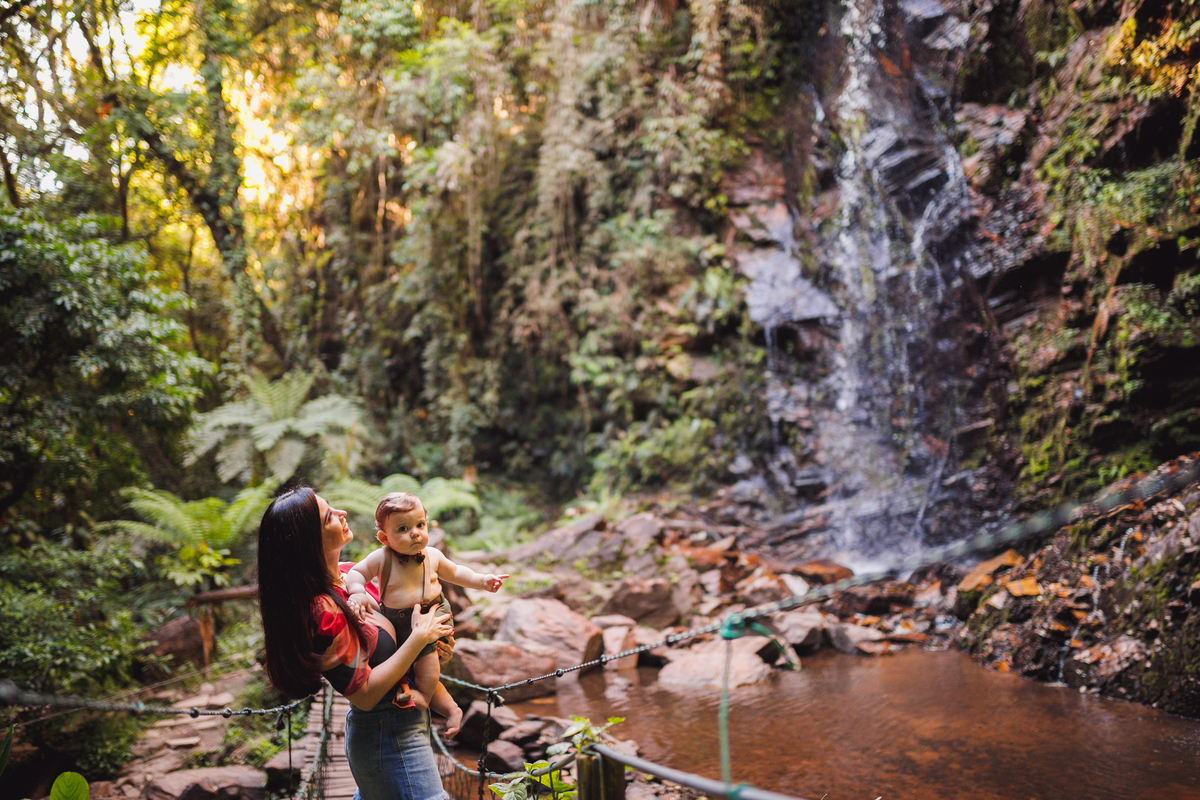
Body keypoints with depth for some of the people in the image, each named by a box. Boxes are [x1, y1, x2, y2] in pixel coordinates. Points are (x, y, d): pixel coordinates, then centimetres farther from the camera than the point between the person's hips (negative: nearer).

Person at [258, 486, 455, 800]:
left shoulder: (347, 575, 0)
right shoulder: (323, 610, -27)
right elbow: (364, 694, -24)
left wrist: (430, 639, -2)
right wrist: (419, 638, -21)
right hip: (391, 737, -9)